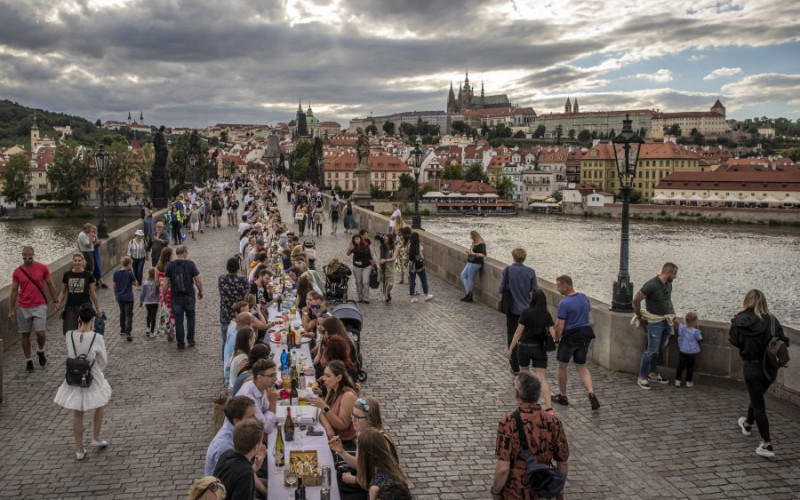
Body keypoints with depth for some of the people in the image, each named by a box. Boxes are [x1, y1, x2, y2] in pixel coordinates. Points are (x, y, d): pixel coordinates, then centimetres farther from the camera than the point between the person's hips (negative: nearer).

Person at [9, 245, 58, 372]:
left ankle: (41, 351, 19)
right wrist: (11, 310, 4)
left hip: (39, 306, -1)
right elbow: (14, 291, 5)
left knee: (40, 333, -11)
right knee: (25, 335, 7)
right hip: (23, 308, 2)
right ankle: (28, 360, 19)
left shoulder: (43, 268, -3)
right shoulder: (17, 272, 0)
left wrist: (55, 300, 4)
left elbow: (50, 285, 7)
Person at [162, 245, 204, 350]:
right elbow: (198, 280, -6)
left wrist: (163, 295, 7)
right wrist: (200, 291, 8)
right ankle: (190, 340, 19)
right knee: (190, 317, 19)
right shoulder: (190, 264, -8)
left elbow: (166, 283, -4)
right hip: (189, 296, -1)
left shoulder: (170, 265, -5)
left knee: (178, 321, 6)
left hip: (176, 297, 1)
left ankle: (181, 344, 9)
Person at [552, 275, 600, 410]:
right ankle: (591, 393, -4)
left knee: (562, 366, 13)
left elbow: (560, 326, -18)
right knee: (582, 366, 15)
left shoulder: (564, 303, -19)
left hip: (569, 337, -6)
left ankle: (562, 396, 24)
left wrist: (556, 340, -4)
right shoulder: (584, 297, 3)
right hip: (585, 334, 7)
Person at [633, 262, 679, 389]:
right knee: (652, 350, -7)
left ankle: (653, 374, 27)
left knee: (658, 349, 15)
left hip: (666, 321, 8)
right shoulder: (651, 285, -20)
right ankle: (642, 377, 2)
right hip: (654, 322, -8)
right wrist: (639, 316, -9)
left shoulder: (668, 284, 6)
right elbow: (636, 299, -16)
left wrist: (673, 316, 17)